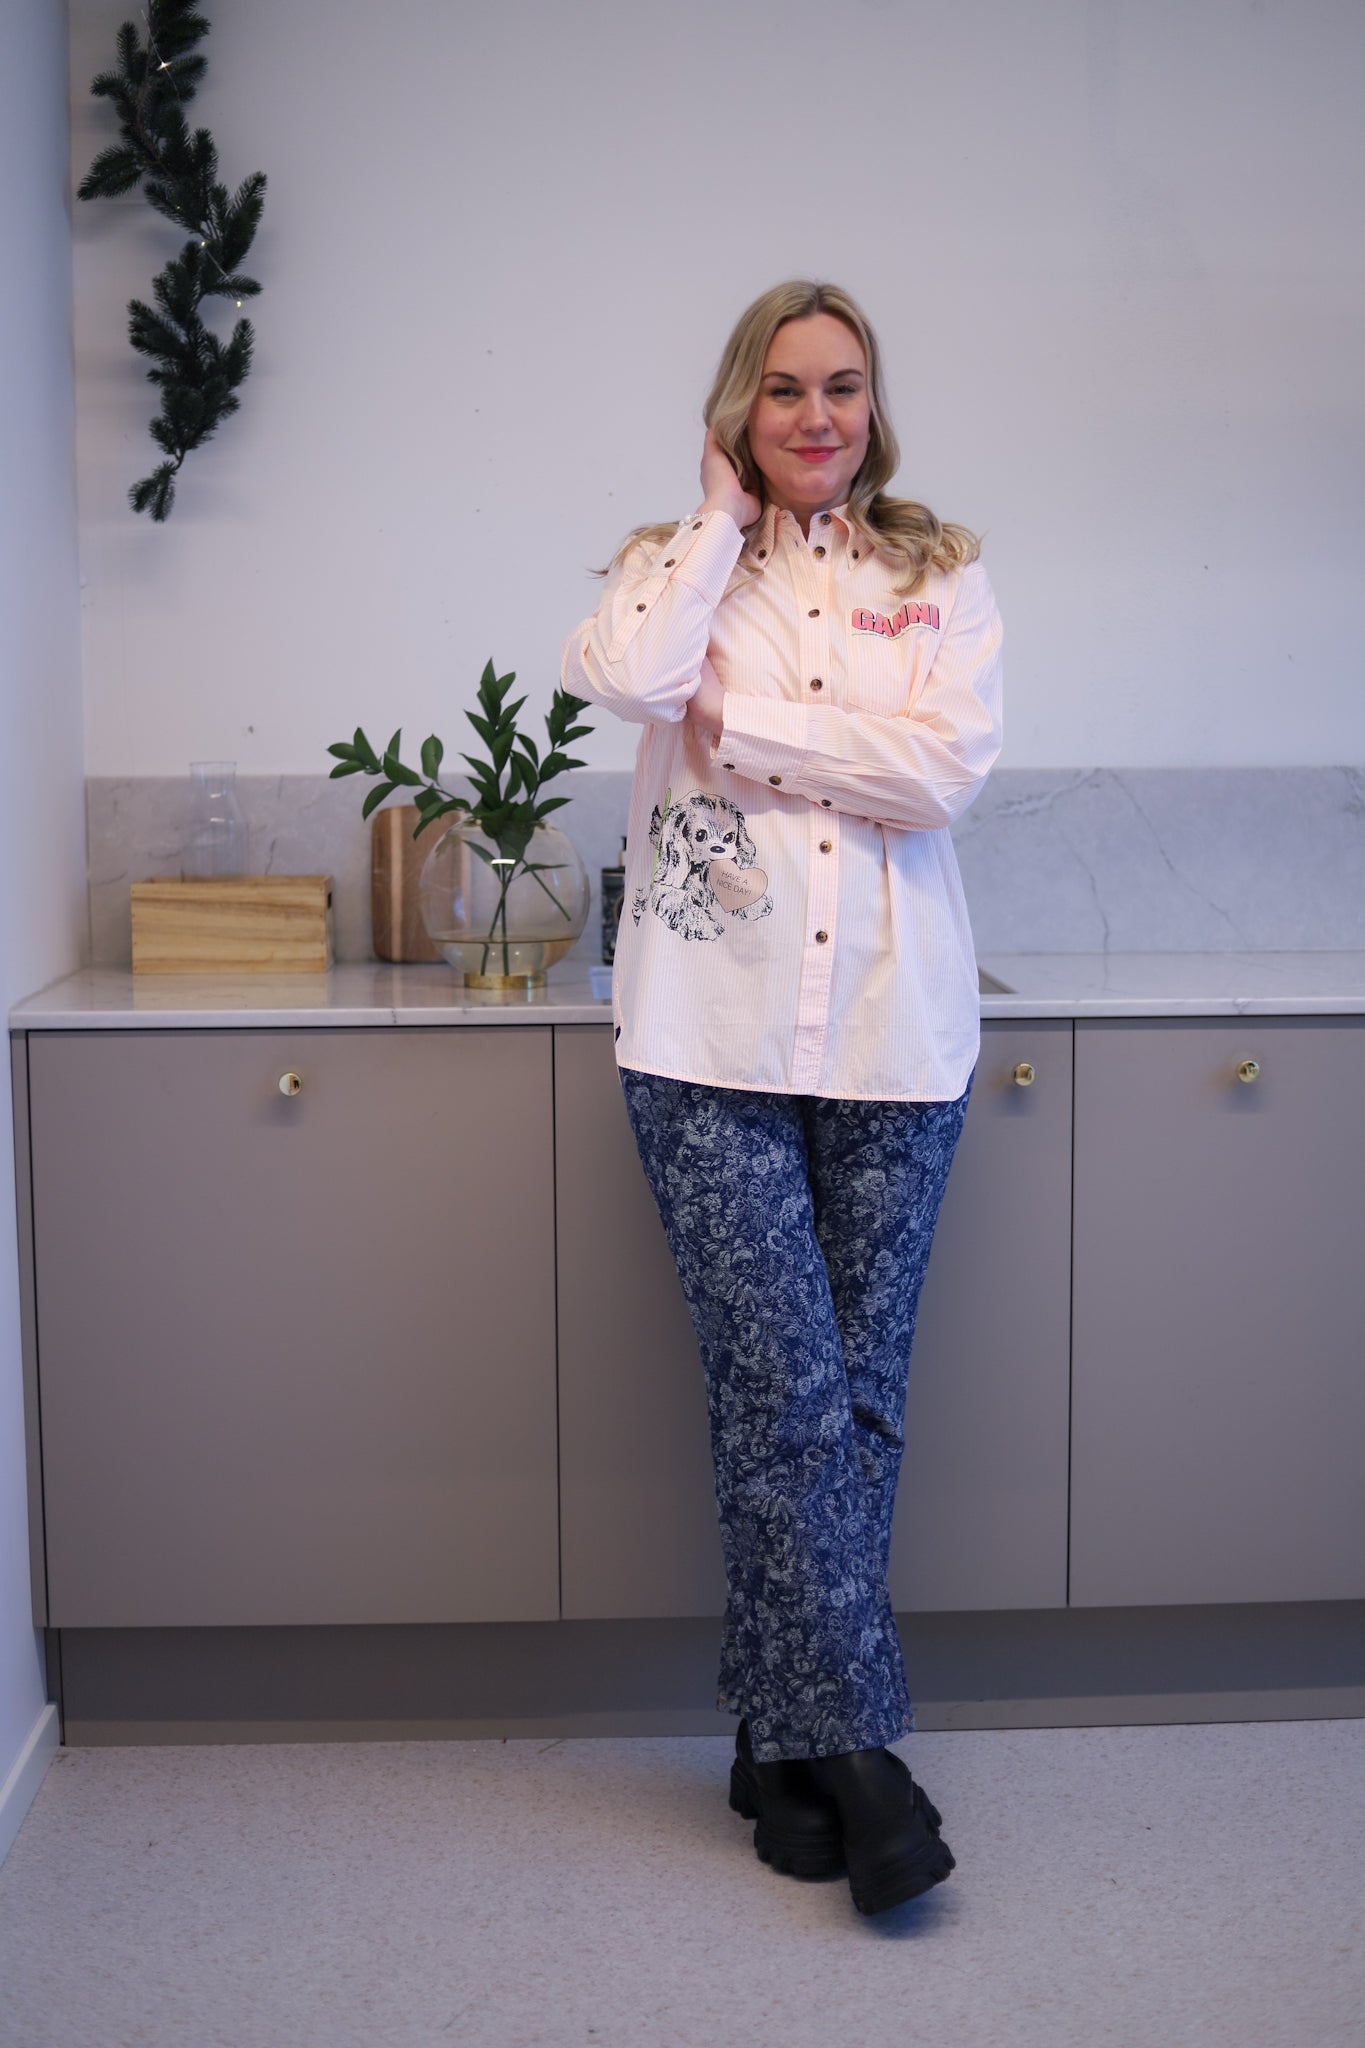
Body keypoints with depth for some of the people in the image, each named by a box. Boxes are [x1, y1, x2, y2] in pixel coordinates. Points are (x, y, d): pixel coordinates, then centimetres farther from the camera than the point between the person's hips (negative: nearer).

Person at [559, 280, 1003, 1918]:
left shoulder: (941, 576, 10)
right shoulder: (680, 565, 11)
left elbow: (946, 767, -9)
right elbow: (624, 676, -14)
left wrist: (736, 720, -8)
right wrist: (725, 515, -2)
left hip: (892, 1038, 1)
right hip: (711, 1040, -1)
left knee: (853, 1398, 6)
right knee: (786, 1392, -6)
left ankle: (780, 1738, 20)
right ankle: (850, 1747, 5)